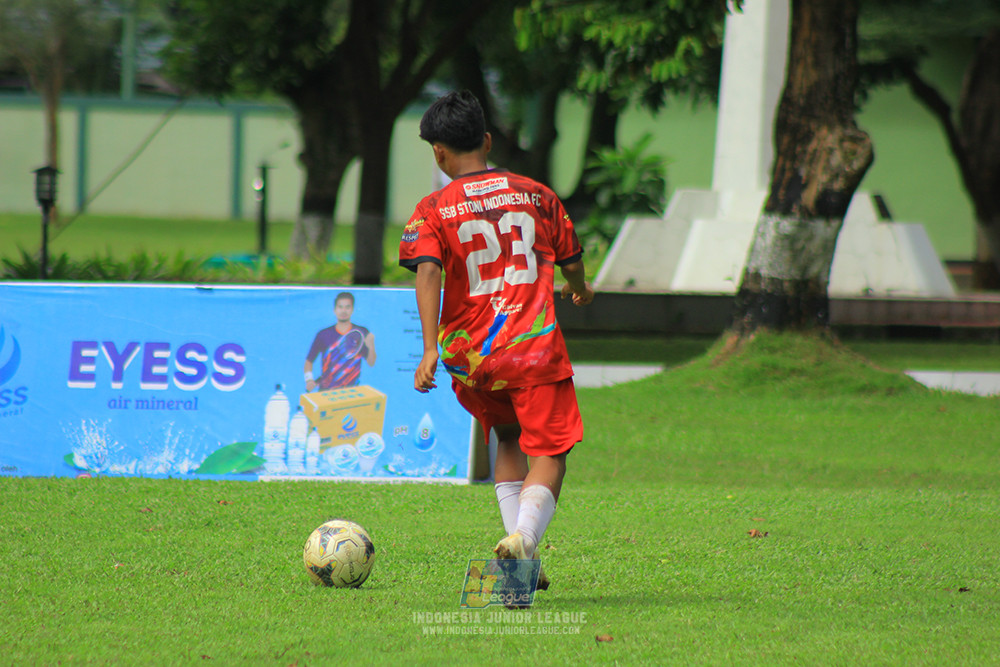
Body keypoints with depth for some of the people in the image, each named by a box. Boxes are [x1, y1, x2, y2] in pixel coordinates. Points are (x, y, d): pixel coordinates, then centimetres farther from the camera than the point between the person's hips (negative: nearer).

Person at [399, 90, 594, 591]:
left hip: (468, 356, 2)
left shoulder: (433, 210, 2)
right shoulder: (536, 195, 9)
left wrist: (430, 349, -20)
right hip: (533, 344, -2)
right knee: (548, 454, -1)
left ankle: (521, 549, 16)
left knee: (508, 439, 25)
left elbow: (428, 271, -14)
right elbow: (570, 262, 20)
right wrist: (579, 288, 44)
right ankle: (524, 537, -29)